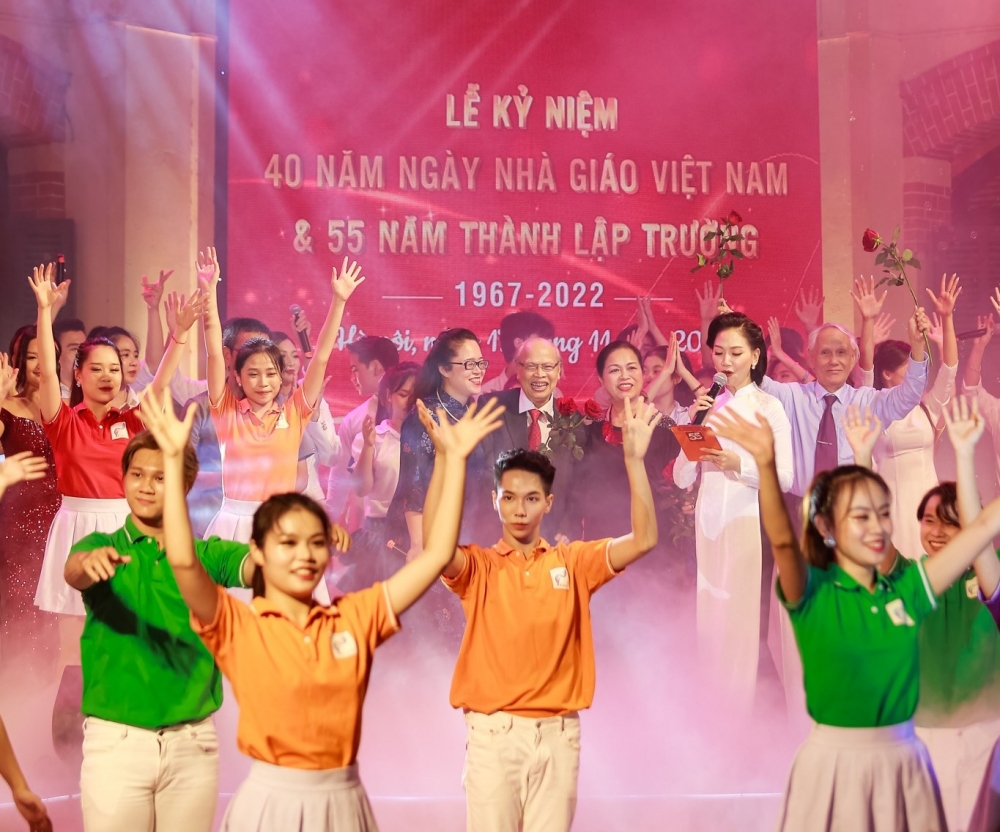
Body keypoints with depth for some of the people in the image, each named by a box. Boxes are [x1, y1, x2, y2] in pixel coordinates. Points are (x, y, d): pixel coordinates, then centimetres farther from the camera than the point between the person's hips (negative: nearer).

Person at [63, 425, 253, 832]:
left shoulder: (208, 554, 5)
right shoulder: (103, 547, 2)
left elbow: (258, 563, -12)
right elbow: (73, 572, -19)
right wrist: (90, 561, -44)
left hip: (192, 741, 1)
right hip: (115, 738, -1)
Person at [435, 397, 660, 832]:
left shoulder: (573, 562, 7)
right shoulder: (478, 566, 2)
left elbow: (644, 539, -5)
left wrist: (634, 457, -14)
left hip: (557, 733, 1)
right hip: (493, 732, -1)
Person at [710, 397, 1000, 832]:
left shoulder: (905, 589, 2)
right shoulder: (812, 591, -8)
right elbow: (782, 541, -28)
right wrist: (766, 465, -44)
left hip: (903, 761, 4)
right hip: (835, 762, -3)